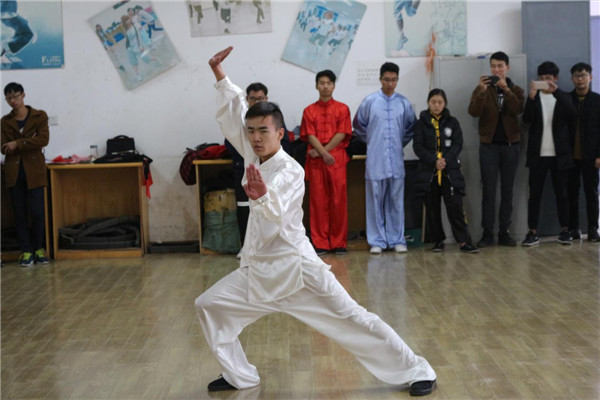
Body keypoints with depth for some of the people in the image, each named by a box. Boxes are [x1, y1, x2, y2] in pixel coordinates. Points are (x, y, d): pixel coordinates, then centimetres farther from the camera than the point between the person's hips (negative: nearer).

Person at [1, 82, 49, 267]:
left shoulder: (39, 116, 3)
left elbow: (43, 139, -12)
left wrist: (18, 144, -13)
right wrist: (28, 143, -10)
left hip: (34, 171, -2)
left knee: (37, 212, -5)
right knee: (20, 214, 2)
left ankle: (38, 248, 13)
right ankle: (26, 251, 10)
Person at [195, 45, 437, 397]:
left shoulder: (290, 169, -17)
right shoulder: (255, 158, 3)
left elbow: (276, 211, -37)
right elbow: (229, 120, 9)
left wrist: (261, 196, -59)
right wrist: (221, 77, 3)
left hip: (296, 266, -7)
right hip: (259, 269, 8)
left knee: (351, 319, -4)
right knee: (209, 306, 7)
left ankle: (417, 371, 7)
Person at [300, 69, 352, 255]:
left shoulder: (342, 109, 8)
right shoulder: (309, 111, 11)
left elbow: (342, 134, -1)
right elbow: (310, 136, 1)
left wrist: (323, 150, -10)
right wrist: (323, 153, -14)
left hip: (337, 159, -1)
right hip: (315, 161, 1)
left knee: (338, 201, -2)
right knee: (318, 201, 0)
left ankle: (339, 242, 4)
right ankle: (320, 243, 5)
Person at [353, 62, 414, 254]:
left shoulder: (404, 103, 4)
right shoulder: (369, 101, -1)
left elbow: (411, 128, 17)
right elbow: (358, 125, 11)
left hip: (396, 160, 1)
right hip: (375, 160, -1)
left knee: (396, 200, 5)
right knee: (375, 200, 2)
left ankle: (397, 239, 12)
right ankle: (377, 241, 8)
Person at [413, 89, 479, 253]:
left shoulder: (452, 122, 8)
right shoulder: (421, 123, 4)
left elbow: (458, 144, 1)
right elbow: (418, 147, -3)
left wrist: (446, 160, -15)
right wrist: (434, 161, -15)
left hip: (450, 171, 0)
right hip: (428, 171, 1)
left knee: (455, 206, -7)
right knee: (432, 208, 5)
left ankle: (464, 241, -6)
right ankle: (438, 241, 15)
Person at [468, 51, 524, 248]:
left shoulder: (515, 90, 7)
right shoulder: (482, 89, 4)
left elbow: (517, 109, -13)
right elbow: (474, 112, -13)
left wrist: (506, 89, -26)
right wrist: (482, 91, -28)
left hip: (510, 144, 1)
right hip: (489, 145, -1)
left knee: (507, 190, 3)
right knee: (488, 190, -2)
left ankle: (504, 232, 9)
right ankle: (487, 233, 1)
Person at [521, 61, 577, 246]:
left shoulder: (563, 97, 8)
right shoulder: (534, 97, 6)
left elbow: (572, 115, -13)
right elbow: (526, 118, -11)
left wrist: (556, 92, -21)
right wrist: (532, 96, -25)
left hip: (559, 154, 1)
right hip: (538, 154, 0)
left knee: (561, 193, 5)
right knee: (534, 194, -1)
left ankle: (565, 231, 12)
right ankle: (533, 233, 0)